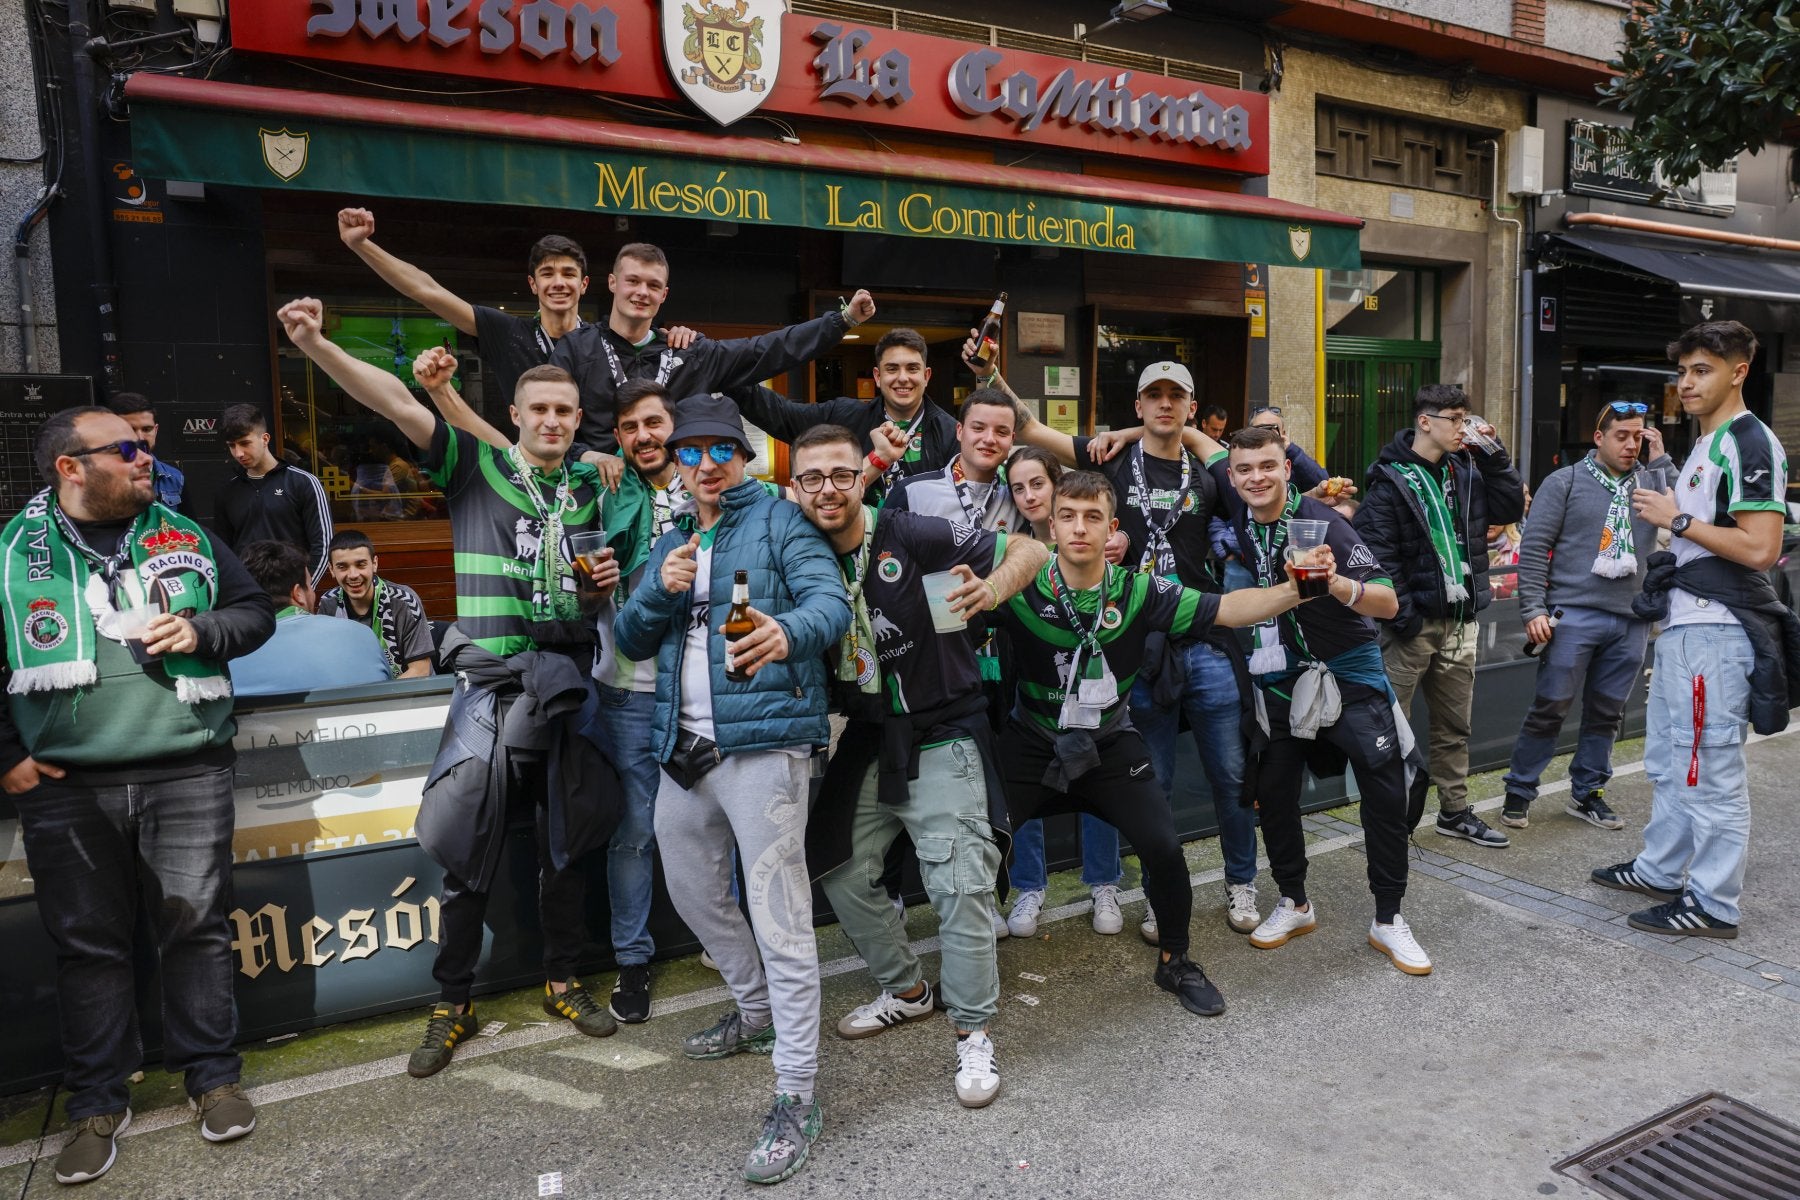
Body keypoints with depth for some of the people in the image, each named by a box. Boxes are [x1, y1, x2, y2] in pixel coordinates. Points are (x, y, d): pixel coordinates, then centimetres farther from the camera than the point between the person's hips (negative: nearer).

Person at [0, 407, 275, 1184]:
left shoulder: (184, 537, 8)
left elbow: (255, 610, 12)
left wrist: (201, 630, -8)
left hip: (189, 775, 1)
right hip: (65, 788, 0)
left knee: (194, 927, 5)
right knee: (89, 943, 9)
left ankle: (212, 1075, 20)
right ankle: (98, 1102, 23)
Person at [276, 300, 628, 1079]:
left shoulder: (590, 490, 10)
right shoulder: (476, 467, 0)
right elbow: (398, 405, -14)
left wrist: (610, 582, -2)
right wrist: (315, 345, -26)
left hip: (568, 685, 3)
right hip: (491, 684, -3)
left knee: (565, 845, 13)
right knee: (470, 852, 2)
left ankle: (563, 982, 31)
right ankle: (453, 1006, 19)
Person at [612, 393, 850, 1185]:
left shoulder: (779, 521, -2)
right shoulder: (671, 543, 19)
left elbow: (831, 600, -18)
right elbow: (630, 641, 14)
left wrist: (789, 631, -40)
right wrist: (660, 589, -6)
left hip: (763, 740, -8)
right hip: (685, 748, 8)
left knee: (778, 917, -7)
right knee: (693, 894, 22)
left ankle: (796, 1097, 3)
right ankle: (756, 1013, 44)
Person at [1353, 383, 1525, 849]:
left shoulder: (1466, 470, 12)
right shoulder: (1391, 479, -11)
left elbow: (1511, 508, 9)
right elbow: (1375, 554, -16)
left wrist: (1492, 453, 1)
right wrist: (1401, 616, -19)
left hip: (1459, 620, 7)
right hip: (1413, 622, -7)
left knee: (1455, 724, 17)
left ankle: (1455, 811, 30)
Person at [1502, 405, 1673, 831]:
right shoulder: (1566, 482, 1)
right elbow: (1533, 548, -3)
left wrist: (1662, 462, -5)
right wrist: (1533, 609, -11)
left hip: (1631, 620, 4)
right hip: (1575, 615, -4)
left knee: (1606, 713, 12)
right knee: (1550, 708, -2)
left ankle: (1586, 794, 26)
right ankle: (1519, 791, 10)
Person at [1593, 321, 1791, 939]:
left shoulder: (1750, 443, -14)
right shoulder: (1705, 446, 17)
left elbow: (1760, 548, -22)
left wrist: (1677, 519, -15)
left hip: (1717, 632, -10)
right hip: (1682, 624, 10)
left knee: (1711, 771, -3)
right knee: (1668, 761, 18)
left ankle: (1714, 904, 7)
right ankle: (1659, 871, 31)